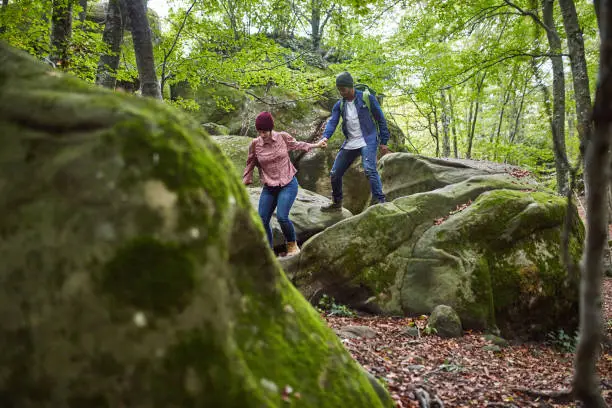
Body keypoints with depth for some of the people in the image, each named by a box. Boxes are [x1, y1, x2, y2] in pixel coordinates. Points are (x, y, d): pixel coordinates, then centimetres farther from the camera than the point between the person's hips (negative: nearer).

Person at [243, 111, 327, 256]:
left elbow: (296, 145, 15)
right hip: (269, 188, 3)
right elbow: (250, 165, 7)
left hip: (288, 185, -2)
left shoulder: (283, 137, -6)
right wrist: (243, 184, 8)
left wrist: (316, 145, 25)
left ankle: (292, 245, 5)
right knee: (262, 221, -4)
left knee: (282, 216, -20)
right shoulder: (255, 144, -6)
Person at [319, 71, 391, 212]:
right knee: (335, 173, 9)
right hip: (350, 143, 6)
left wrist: (383, 142, -5)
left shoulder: (367, 98, -8)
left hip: (368, 141, -6)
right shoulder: (339, 105, 6)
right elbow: (332, 122, -6)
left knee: (369, 169, -29)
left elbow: (381, 120, -4)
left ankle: (379, 201, -23)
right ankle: (336, 203, 29)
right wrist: (325, 137, -27)